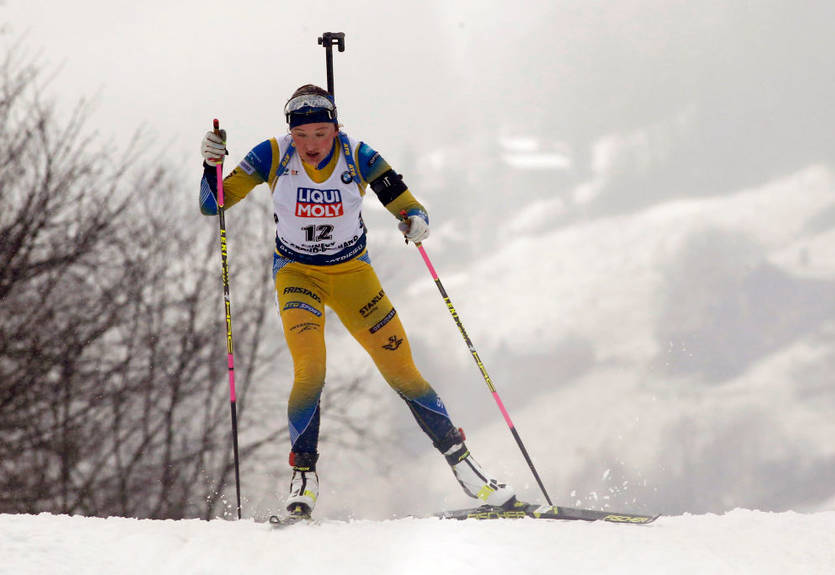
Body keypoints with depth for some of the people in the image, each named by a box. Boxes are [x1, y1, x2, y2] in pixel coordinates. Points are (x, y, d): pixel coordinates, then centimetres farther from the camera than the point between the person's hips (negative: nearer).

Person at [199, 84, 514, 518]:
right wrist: (212, 163, -31)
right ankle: (303, 476, -11)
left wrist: (415, 222, -37)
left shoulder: (358, 157, -17)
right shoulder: (273, 156, -16)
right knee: (310, 371, -23)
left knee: (402, 371, -2)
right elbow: (212, 205, -12)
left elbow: (408, 207, -14)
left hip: (353, 272, 1)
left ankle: (462, 463, 10)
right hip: (297, 273, -1)